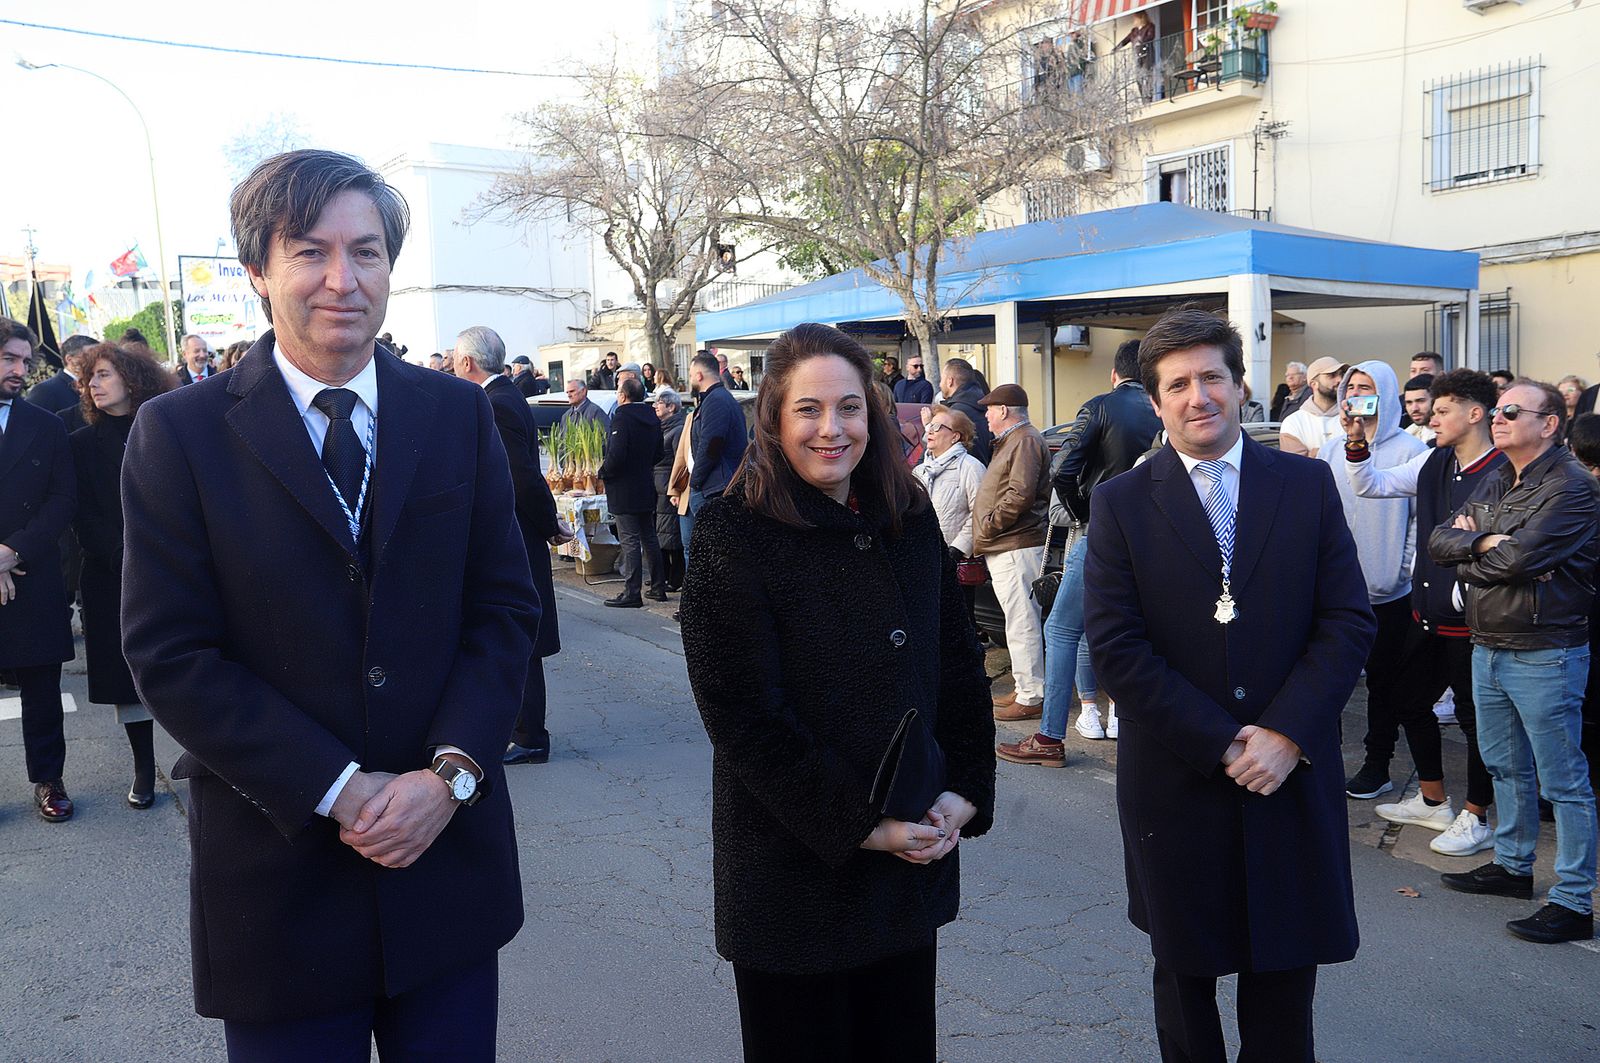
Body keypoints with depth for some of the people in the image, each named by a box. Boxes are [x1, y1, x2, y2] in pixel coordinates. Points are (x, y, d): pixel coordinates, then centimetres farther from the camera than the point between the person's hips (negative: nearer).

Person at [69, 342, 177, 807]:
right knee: (130, 676, 4)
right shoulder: (85, 442, 5)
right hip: (113, 578, 1)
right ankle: (144, 769, 16)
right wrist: (126, 557, -12)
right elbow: (84, 517, 0)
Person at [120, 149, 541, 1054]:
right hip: (277, 869, -2)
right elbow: (171, 655, -8)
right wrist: (337, 792, -14)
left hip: (450, 856, 3)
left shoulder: (459, 416, 3)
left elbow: (507, 608, 2)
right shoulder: (181, 433, -4)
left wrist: (452, 771, -11)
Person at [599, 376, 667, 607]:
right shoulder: (651, 417, 8)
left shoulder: (622, 418, -17)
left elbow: (615, 455, -24)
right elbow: (659, 452, 14)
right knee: (649, 538, 15)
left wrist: (603, 473, -8)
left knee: (630, 542, -5)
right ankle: (657, 586, 22)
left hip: (624, 490, -8)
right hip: (646, 489, 8)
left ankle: (631, 593, -3)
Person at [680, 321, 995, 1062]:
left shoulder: (910, 520, 3)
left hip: (916, 853, 5)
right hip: (794, 864, -4)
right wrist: (858, 827, -16)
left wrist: (965, 792, -2)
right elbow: (743, 715, -16)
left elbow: (959, 663, 8)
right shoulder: (733, 535, -13)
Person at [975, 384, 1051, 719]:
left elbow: (1020, 495, -23)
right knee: (1019, 621, 15)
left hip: (1017, 548, -11)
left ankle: (1031, 697, -4)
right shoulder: (1011, 441, 23)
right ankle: (1023, 688, 23)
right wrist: (984, 536, 17)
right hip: (1003, 549, 11)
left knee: (1022, 623, -8)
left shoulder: (1025, 441, -12)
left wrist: (989, 524, -14)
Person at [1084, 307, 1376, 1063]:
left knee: (1285, 975, 15)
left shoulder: (1307, 486, 1)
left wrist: (1286, 732, -14)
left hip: (1292, 776, 1)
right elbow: (1115, 649, -10)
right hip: (1175, 781, -1)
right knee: (1185, 970, 17)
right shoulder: (1121, 504, -4)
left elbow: (1348, 622, -3)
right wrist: (1221, 745, -15)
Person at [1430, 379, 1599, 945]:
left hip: (1544, 654, -8)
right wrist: (1488, 545, -13)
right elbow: (1439, 541, 4)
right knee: (1506, 766, 20)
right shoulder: (1495, 482, 12)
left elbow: (1519, 557, -25)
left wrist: (1471, 544, -7)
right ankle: (1512, 865, 35)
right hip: (1488, 647, 8)